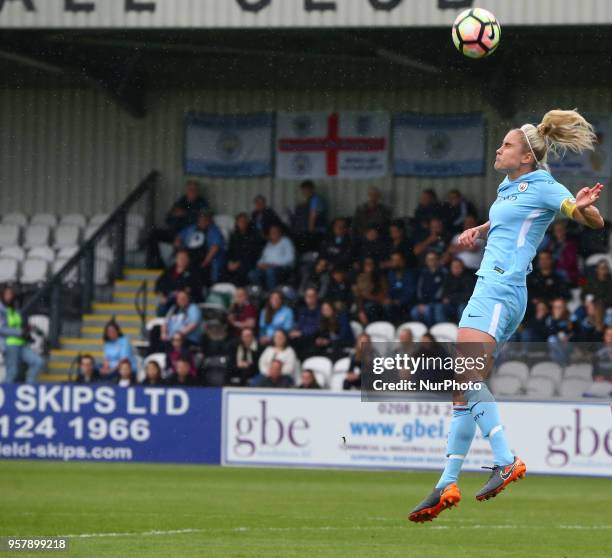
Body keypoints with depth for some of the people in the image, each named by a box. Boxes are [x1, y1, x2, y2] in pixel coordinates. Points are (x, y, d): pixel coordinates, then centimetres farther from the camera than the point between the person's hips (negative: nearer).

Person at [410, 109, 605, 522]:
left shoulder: (544, 187, -5)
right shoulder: (509, 187, 20)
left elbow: (596, 222, -10)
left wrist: (584, 206, -32)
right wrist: (478, 231, 21)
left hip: (501, 290, -9)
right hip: (491, 290, 9)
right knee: (465, 388, 6)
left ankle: (506, 460, -29)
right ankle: (448, 484, 5)